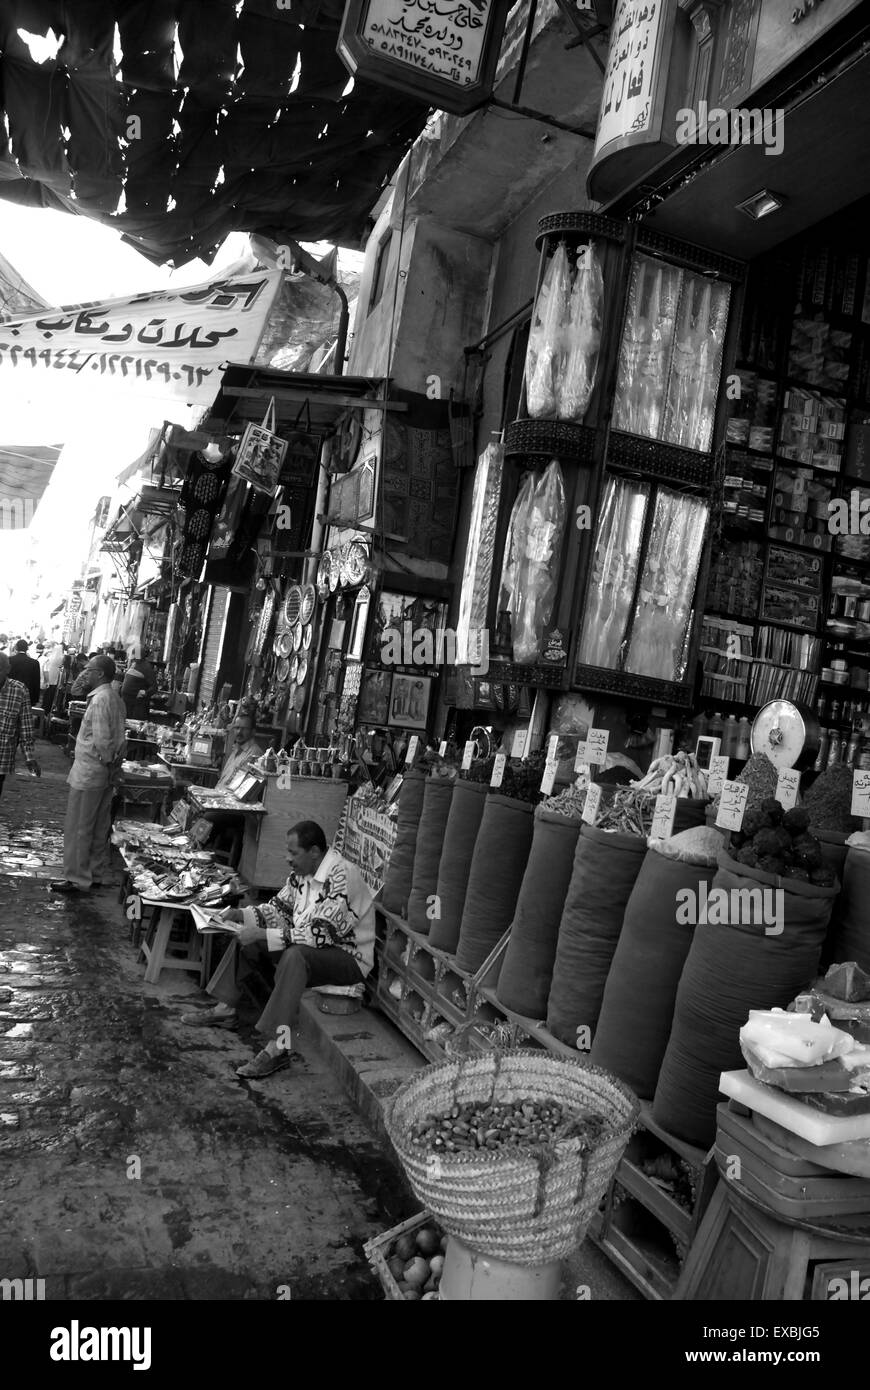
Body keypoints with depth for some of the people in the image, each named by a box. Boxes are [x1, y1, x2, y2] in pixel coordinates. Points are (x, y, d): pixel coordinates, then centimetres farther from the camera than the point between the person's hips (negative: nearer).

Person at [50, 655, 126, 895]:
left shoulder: (100, 699, -21)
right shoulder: (113, 696, 9)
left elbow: (101, 740, -24)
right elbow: (75, 693, 22)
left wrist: (106, 761, -10)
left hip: (89, 773, -10)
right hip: (104, 773, 10)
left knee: (78, 828, 2)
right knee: (98, 828, 16)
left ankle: (77, 879, 10)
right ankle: (96, 874, 26)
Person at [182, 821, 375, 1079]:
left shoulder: (341, 878, -27)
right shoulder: (302, 873, 1)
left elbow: (319, 934, -31)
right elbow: (280, 908, 13)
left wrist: (263, 935, -30)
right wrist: (241, 914, -4)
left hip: (349, 958, -9)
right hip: (310, 946, 10)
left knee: (294, 956, -38)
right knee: (245, 939, 8)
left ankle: (278, 1048, -36)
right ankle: (225, 1009, 15)